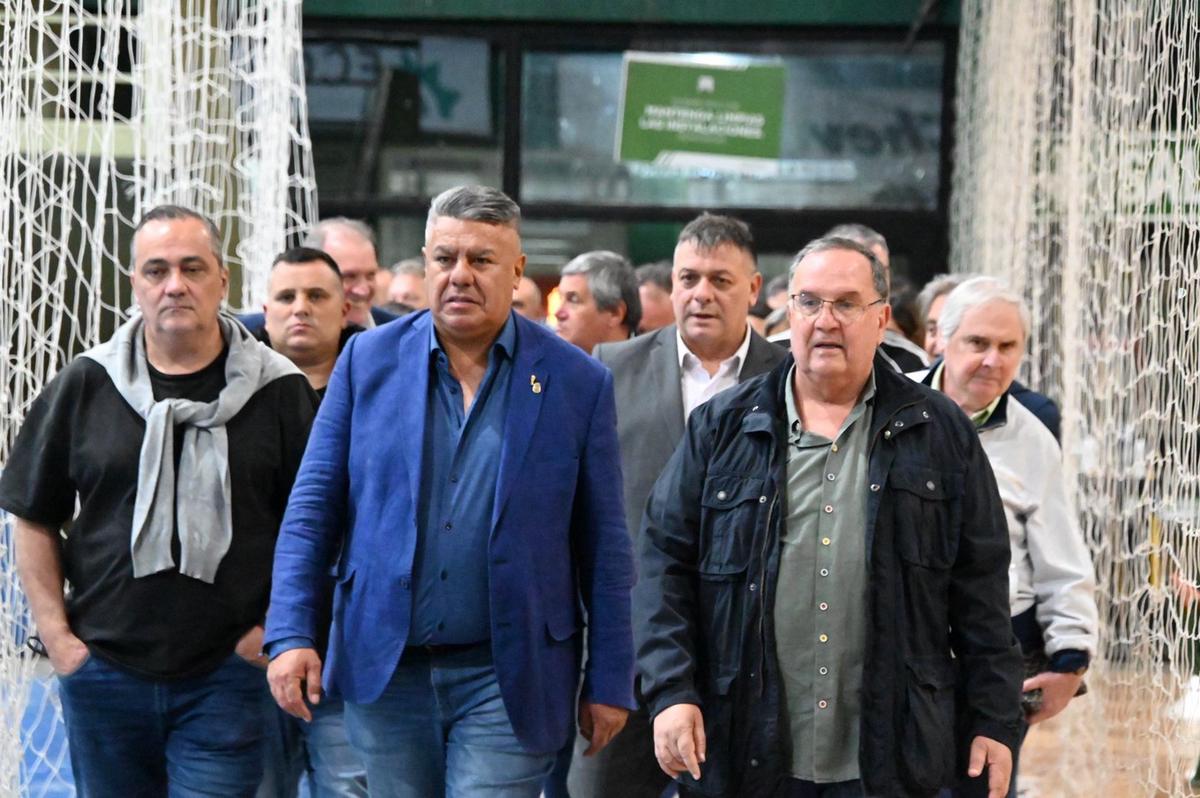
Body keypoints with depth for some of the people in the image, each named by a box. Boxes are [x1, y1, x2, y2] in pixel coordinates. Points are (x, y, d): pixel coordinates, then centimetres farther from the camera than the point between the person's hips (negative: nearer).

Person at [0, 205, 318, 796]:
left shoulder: (278, 391, 0)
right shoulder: (85, 386, 5)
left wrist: (278, 627, -4)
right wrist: (56, 634, 2)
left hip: (226, 677, -2)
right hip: (103, 670, 2)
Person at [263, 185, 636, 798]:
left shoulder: (577, 382, -1)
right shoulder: (369, 360, 3)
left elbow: (603, 546, 2)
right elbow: (314, 505, 4)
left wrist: (609, 682, 1)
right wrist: (291, 633, -6)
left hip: (507, 681, -2)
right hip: (384, 671, 2)